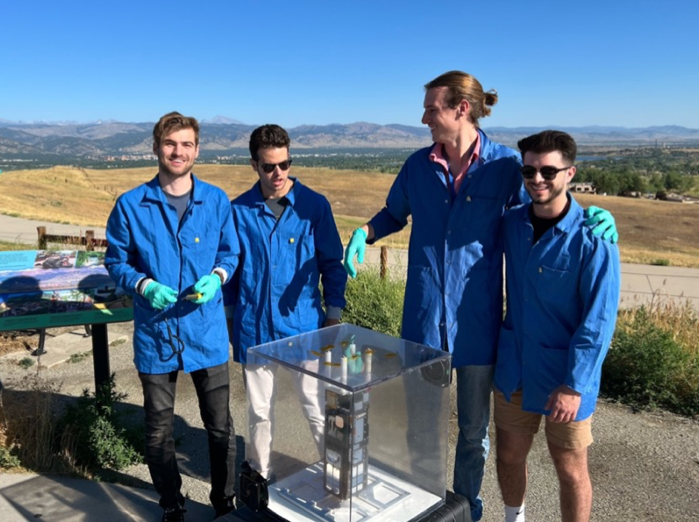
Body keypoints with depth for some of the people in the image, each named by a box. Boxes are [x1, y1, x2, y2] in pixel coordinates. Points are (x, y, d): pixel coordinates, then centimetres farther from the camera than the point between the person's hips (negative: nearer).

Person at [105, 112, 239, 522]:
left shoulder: (217, 201, -2)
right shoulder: (131, 205, -6)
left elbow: (230, 253, 7)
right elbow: (117, 261, 2)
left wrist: (216, 278, -14)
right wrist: (144, 285, -17)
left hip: (207, 331, 0)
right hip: (155, 332, 0)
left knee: (220, 424, 12)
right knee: (159, 429, 15)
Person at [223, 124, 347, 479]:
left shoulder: (315, 205, -4)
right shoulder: (238, 210, 0)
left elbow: (332, 263, 1)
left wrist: (333, 316, -1)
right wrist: (230, 317, 9)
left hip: (305, 325, -1)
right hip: (254, 327, 2)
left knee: (318, 408, 6)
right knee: (259, 410, 16)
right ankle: (259, 475, 37)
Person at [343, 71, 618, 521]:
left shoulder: (505, 164, -8)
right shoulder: (419, 165, 0)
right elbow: (394, 214, 15)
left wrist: (587, 214, -13)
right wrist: (364, 235, -5)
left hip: (477, 319, -2)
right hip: (424, 316, 2)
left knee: (474, 428, 16)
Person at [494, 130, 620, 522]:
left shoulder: (594, 238, -18)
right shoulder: (512, 223, -3)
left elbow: (599, 321, -17)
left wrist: (574, 385, -19)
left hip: (565, 375, -4)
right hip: (514, 366, 5)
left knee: (571, 469, 11)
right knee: (509, 455, 19)